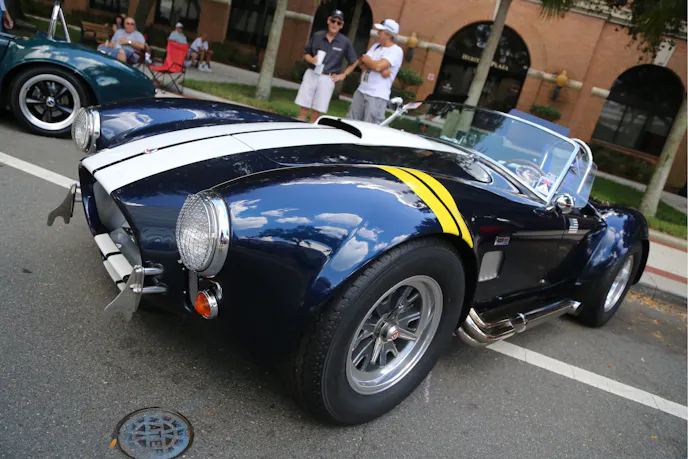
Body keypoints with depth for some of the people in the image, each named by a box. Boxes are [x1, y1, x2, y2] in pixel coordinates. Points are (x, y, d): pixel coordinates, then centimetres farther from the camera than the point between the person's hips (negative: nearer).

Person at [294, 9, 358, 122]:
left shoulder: (345, 42, -2)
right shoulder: (317, 36, 2)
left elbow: (354, 62, 10)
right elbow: (306, 53, 11)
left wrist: (343, 75, 3)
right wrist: (311, 59, -9)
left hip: (327, 79, -1)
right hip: (311, 75, 1)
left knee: (316, 113, 1)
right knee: (303, 111, 1)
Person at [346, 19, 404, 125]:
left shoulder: (396, 51, -7)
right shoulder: (376, 46, 16)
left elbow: (378, 66, -21)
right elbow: (362, 64, 4)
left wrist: (366, 59, 0)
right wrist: (381, 69, -11)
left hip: (377, 96, -7)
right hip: (361, 91, 7)